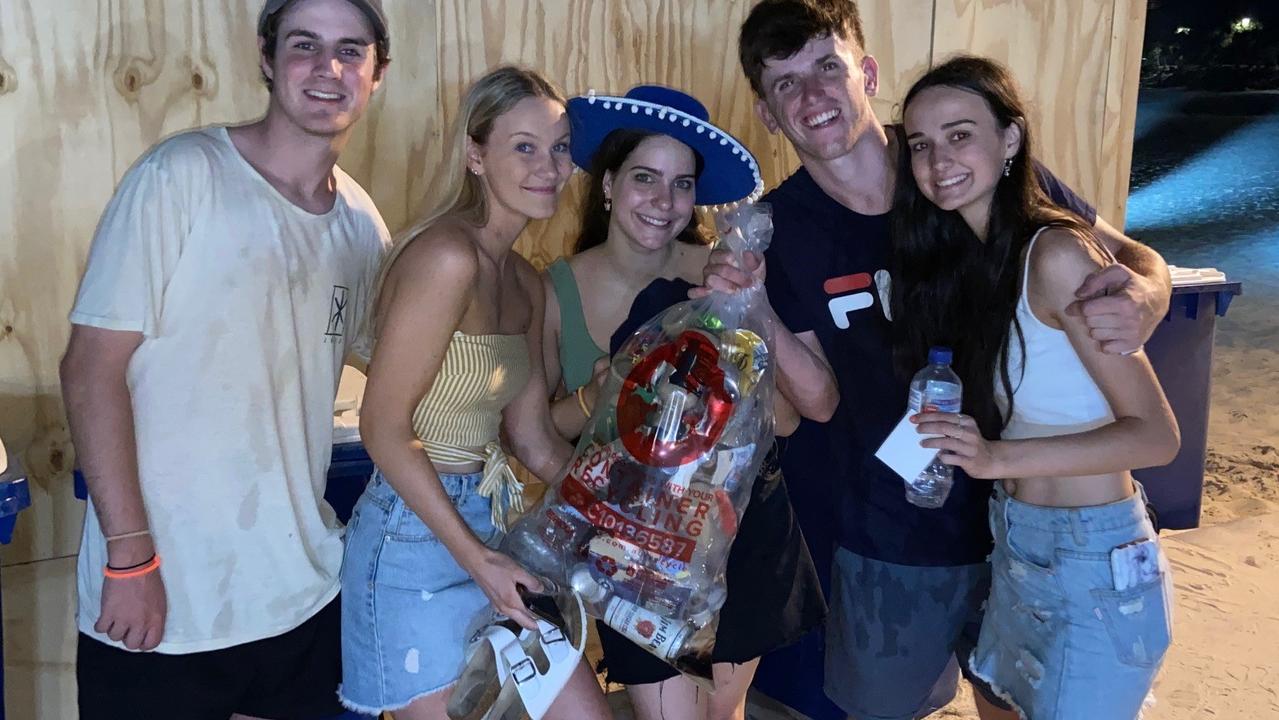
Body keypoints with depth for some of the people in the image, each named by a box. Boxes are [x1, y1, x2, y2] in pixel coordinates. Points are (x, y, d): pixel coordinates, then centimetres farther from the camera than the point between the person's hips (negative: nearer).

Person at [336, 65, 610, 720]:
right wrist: (474, 556, -18)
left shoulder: (524, 283, 9)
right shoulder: (447, 256, -18)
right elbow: (384, 427, -18)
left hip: (491, 529, 9)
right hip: (416, 538, -8)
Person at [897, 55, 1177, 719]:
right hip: (1015, 542, 8)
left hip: (1096, 563, -8)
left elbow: (1156, 435, -21)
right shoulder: (954, 259, 2)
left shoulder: (1057, 254, -21)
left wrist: (997, 457, -28)